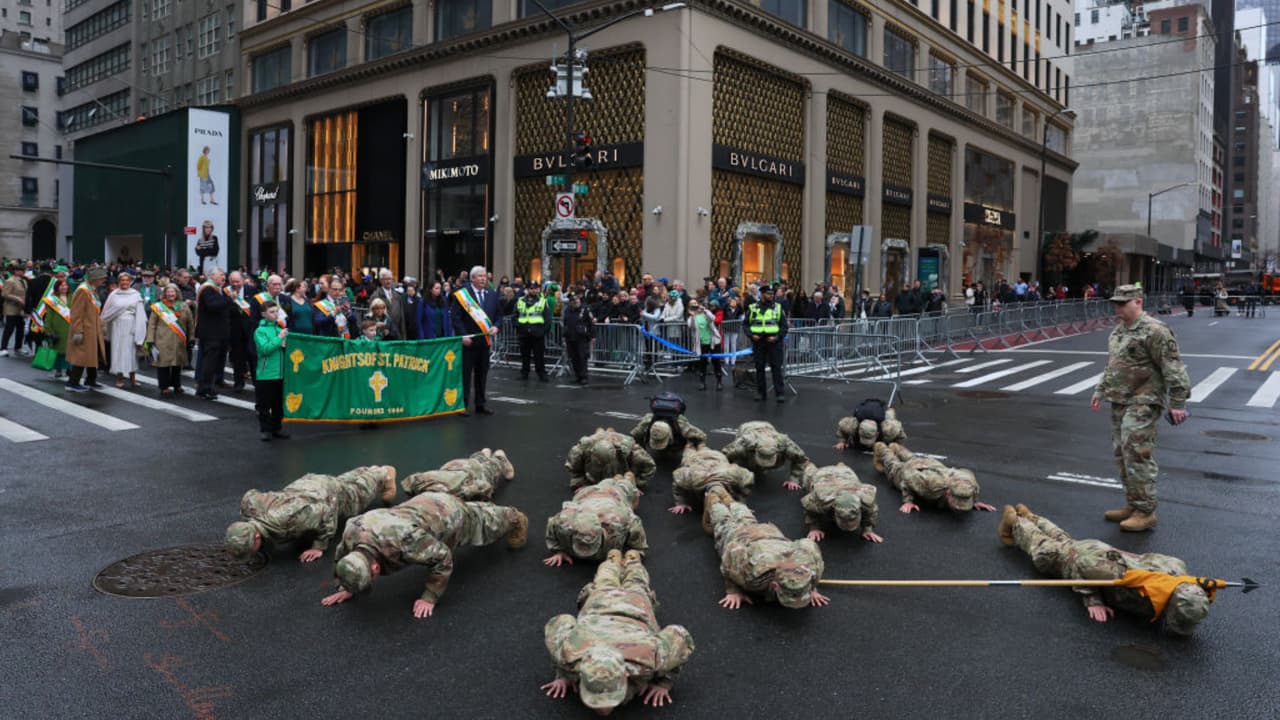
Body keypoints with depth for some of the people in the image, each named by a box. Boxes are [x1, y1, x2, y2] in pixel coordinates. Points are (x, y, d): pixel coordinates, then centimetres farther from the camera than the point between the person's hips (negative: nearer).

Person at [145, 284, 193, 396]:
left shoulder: (183, 306, 9)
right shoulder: (158, 307, 3)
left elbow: (189, 323, 11)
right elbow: (152, 324, 1)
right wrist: (150, 340, -5)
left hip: (179, 342, 2)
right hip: (163, 342, -2)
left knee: (177, 364, 8)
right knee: (163, 363, -2)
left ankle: (177, 385, 21)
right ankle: (164, 387, 5)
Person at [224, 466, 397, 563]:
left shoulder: (289, 519, -49)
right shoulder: (249, 502, -32)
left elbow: (327, 512, -37)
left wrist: (319, 546, -31)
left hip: (331, 496, -5)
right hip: (304, 484, 5)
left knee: (360, 490, 27)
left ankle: (384, 474, 56)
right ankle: (372, 471, 63)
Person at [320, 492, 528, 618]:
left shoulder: (405, 539, -49)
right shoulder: (352, 532, -29)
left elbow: (443, 558, -35)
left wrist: (430, 598, -31)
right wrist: (345, 588, -10)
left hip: (452, 514, -5)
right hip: (426, 504, 6)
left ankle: (514, 519, 55)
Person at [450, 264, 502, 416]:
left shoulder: (492, 295, 10)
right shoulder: (462, 295, -5)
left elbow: (499, 314, 13)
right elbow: (456, 317, -8)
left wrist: (496, 327, -6)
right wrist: (463, 335, -16)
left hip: (485, 340, 5)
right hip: (468, 340, -5)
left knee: (482, 373, 11)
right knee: (465, 373, 0)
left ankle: (480, 404, 18)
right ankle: (462, 404, 6)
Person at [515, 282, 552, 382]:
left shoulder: (543, 301, 4)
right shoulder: (520, 301, 10)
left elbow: (548, 318, 1)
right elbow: (515, 316, 13)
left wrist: (544, 330, -7)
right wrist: (518, 327, -1)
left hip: (538, 333, -2)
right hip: (524, 334, 2)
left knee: (539, 355, 0)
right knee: (525, 355, 10)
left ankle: (542, 373, 6)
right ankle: (524, 373, 19)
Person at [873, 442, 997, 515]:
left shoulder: (970, 481, -41)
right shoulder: (932, 483, -53)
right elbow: (907, 478, -34)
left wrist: (974, 502, -19)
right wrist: (908, 501, -35)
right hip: (910, 470, -4)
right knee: (893, 466, 33)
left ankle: (896, 448, 68)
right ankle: (882, 449, 61)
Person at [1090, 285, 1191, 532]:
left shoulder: (1154, 331, -14)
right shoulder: (1118, 331, 15)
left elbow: (1173, 369, -16)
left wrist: (1177, 403, -18)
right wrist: (1101, 391, 27)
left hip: (1143, 403, -9)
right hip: (1120, 402, 9)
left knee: (1137, 455, -11)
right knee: (1123, 456, 13)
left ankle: (1145, 512, -3)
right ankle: (1132, 505, 23)